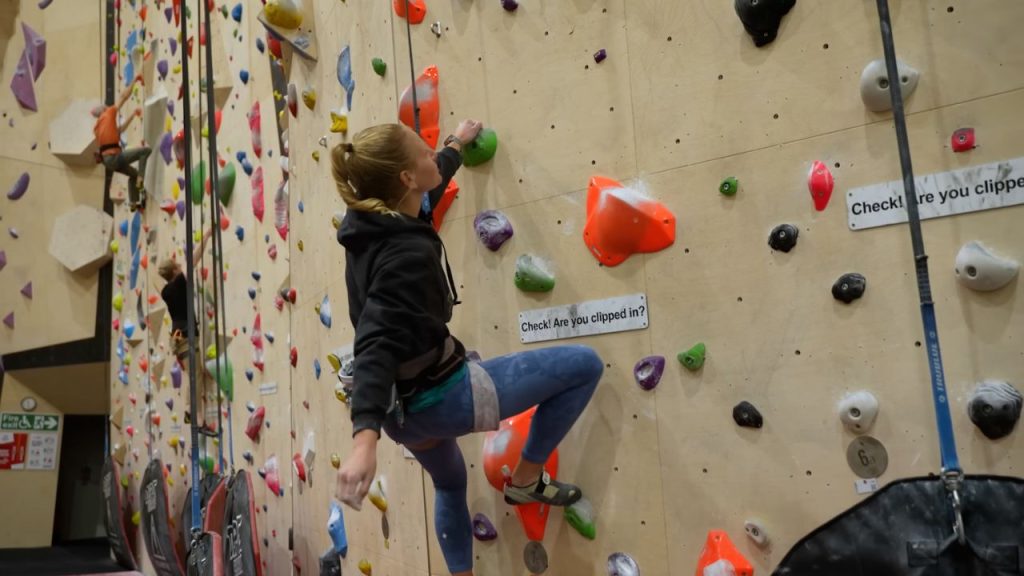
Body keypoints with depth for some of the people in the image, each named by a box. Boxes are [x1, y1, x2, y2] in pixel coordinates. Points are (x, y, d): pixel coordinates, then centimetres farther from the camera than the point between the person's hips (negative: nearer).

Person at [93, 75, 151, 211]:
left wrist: (133, 115, 31)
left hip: (107, 160, 9)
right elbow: (123, 96, 4)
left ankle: (133, 202, 27)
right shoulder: (108, 114, 3)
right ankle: (140, 181, -11)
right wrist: (135, 80, 12)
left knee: (133, 174, 29)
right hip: (114, 156, -8)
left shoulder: (96, 127, 21)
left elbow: (119, 130, 29)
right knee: (146, 151, -7)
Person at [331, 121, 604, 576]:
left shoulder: (371, 224, 0)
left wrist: (457, 145, 38)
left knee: (450, 485, 37)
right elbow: (376, 347, -38)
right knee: (585, 365, -2)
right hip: (438, 398, -9)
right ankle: (526, 479, 12)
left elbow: (425, 192, 23)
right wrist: (364, 439, -49)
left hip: (403, 407, 9)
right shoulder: (407, 254, -26)